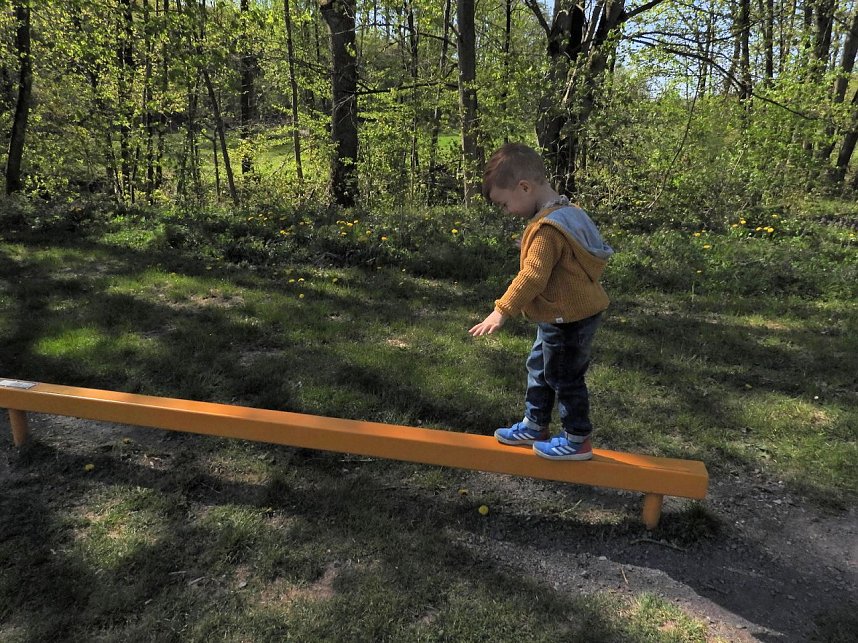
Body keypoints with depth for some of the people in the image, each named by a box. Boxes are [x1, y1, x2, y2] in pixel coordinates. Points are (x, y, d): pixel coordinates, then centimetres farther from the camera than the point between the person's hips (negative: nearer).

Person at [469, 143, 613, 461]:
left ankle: (577, 441, 22)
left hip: (569, 319, -10)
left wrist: (502, 311, -27)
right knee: (539, 369, 21)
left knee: (564, 378, 5)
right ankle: (534, 426, 35)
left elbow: (532, 276, -31)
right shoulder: (565, 213, 5)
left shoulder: (548, 228, -27)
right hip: (564, 314, 10)